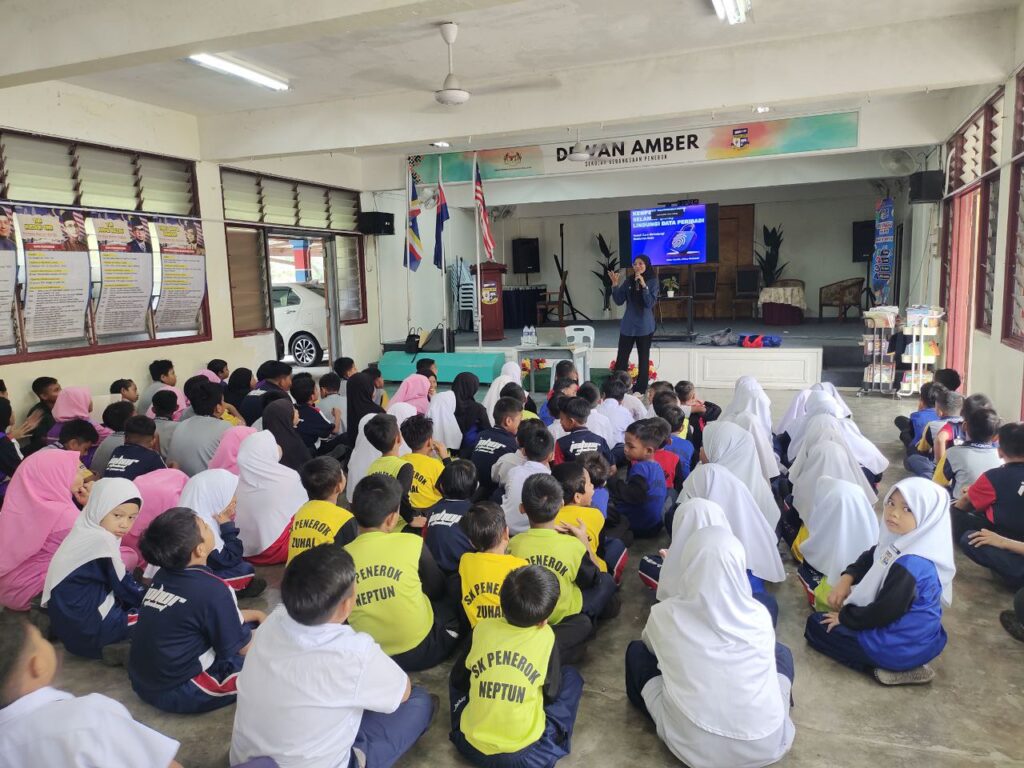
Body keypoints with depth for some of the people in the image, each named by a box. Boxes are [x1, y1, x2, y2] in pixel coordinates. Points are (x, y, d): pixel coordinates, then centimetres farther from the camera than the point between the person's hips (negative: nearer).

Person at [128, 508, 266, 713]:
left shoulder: (163, 576, -1)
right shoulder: (212, 590, -25)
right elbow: (244, 647, -11)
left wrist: (255, 615, 18)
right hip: (177, 693, -8)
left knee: (239, 624, 18)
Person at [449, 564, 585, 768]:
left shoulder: (482, 629, -5)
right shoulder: (545, 637, -10)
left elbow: (457, 679, 10)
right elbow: (552, 693, 4)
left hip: (471, 745, 3)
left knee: (460, 677, 27)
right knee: (571, 677, 14)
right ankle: (551, 743, 10)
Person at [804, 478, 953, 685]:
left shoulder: (910, 566, -33)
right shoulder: (901, 540, -6)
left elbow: (883, 612, -26)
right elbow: (871, 557, 12)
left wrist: (843, 617, -11)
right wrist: (847, 578, -4)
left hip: (900, 646, -9)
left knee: (816, 625, 1)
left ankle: (891, 667, -5)